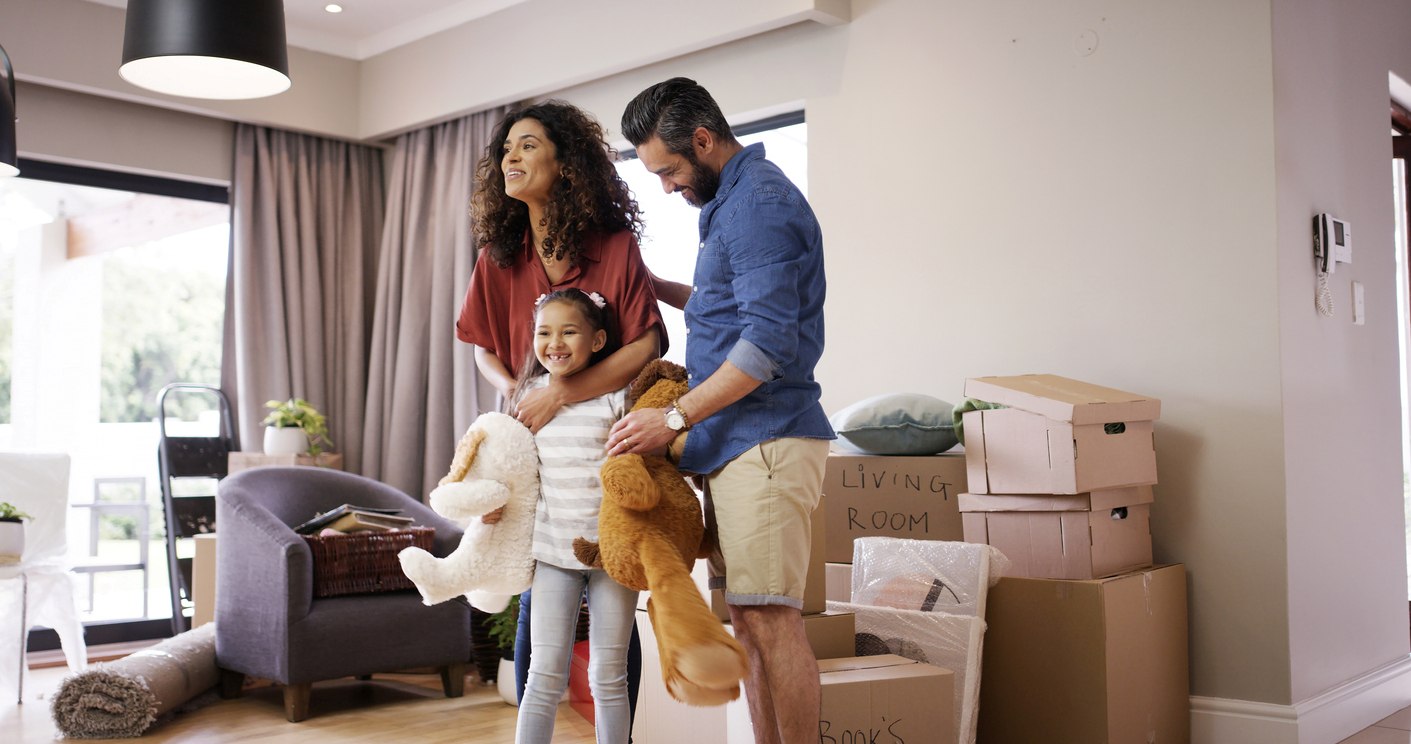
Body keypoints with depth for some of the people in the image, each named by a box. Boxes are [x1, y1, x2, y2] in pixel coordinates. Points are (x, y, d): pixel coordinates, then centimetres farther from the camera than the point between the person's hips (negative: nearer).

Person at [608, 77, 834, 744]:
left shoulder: (760, 202, -12)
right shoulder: (730, 200, 20)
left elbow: (769, 341, -20)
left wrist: (675, 418, -18)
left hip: (764, 438, -10)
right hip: (734, 440, 10)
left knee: (769, 616, -9)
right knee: (747, 616, 11)